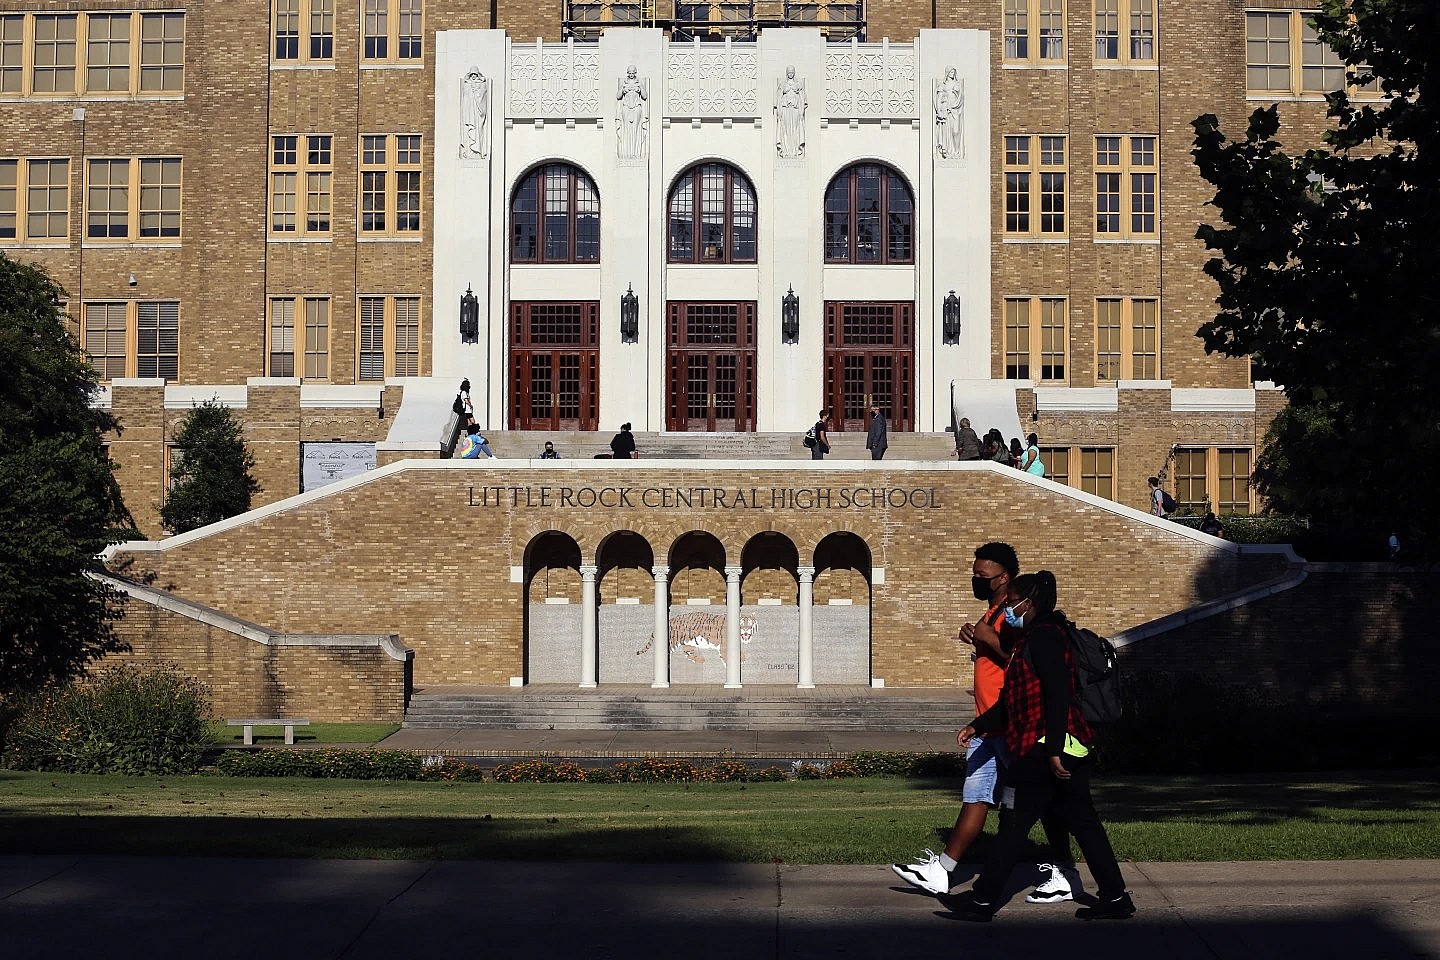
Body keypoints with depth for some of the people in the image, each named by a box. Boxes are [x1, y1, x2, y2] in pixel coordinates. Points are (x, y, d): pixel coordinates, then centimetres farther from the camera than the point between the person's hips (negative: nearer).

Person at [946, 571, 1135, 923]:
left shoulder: (1043, 636, -11)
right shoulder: (1034, 638, 21)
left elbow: (1058, 694, -20)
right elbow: (1014, 699, 25)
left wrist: (1053, 749, -24)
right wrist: (978, 726, 22)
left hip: (1046, 748, -10)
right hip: (1069, 747, 10)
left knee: (1015, 823, -4)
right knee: (1083, 822, 10)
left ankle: (984, 900, 2)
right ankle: (1115, 898, 11)